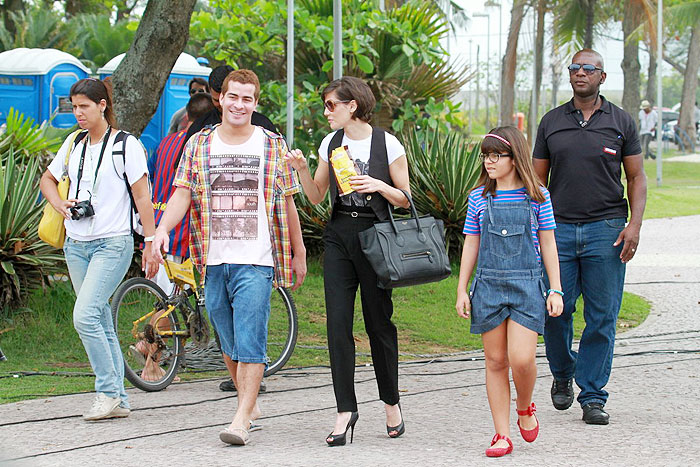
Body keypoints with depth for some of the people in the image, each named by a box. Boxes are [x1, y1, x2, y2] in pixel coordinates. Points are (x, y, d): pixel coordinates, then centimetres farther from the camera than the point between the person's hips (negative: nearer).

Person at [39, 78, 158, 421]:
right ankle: (119, 401, 12)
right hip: (77, 246, 6)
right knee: (101, 323, 7)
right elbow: (48, 179, 26)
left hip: (113, 244, -6)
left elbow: (142, 197, -6)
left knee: (85, 316, -19)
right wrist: (59, 204, 5)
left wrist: (151, 244, -9)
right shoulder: (74, 145, 11)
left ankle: (109, 390, -9)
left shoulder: (126, 145, -5)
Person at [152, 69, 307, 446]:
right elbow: (182, 192, 1)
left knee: (250, 343, -12)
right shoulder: (199, 145, 9)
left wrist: (299, 253, 13)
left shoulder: (272, 146, 6)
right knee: (229, 342, 13)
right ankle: (250, 403, 31)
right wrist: (162, 228, -18)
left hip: (256, 261, -3)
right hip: (214, 260, 3)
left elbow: (287, 203, 10)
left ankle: (241, 420, -16)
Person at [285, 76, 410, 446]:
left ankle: (391, 402, 20)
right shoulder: (331, 143, 10)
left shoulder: (388, 144, -3)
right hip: (338, 235, 4)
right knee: (338, 324, -4)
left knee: (379, 323, 1)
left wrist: (379, 185, -17)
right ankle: (345, 411, -3)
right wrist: (302, 169, -1)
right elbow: (317, 196, 15)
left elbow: (405, 199, 1)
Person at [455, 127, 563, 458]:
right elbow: (471, 245, 9)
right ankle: (502, 435, 9)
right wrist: (461, 290, 6)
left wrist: (556, 290, 2)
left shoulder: (536, 196, 0)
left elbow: (547, 244, 5)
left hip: (527, 284, -2)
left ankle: (524, 407, 18)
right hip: (488, 284, 2)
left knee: (521, 358, -13)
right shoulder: (479, 198, 5)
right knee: (495, 361, 3)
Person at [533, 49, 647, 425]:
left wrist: (634, 224, -5)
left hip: (606, 229, -1)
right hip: (559, 228, 1)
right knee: (555, 309, -3)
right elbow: (538, 178, 14)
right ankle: (562, 374, 24)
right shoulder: (551, 122, 10)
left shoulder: (621, 122, 7)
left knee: (602, 317, -2)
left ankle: (593, 397, 5)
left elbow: (637, 178, 8)